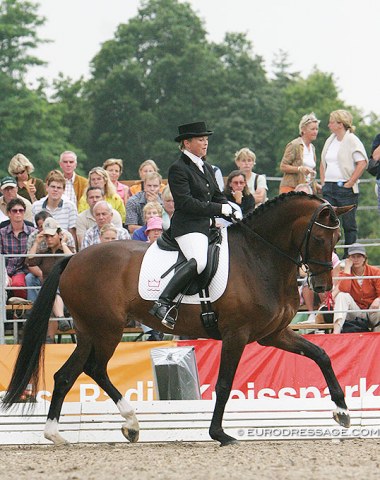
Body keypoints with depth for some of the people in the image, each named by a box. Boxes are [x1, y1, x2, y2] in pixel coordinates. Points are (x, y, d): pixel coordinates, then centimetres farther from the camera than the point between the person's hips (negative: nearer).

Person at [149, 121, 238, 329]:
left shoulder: (206, 168, 20)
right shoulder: (178, 168, -7)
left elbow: (217, 195, 24)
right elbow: (187, 203, -16)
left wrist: (232, 209, 2)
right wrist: (220, 209, -16)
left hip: (208, 226, 10)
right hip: (187, 226, -10)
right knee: (198, 261, -33)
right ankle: (162, 303, -39)